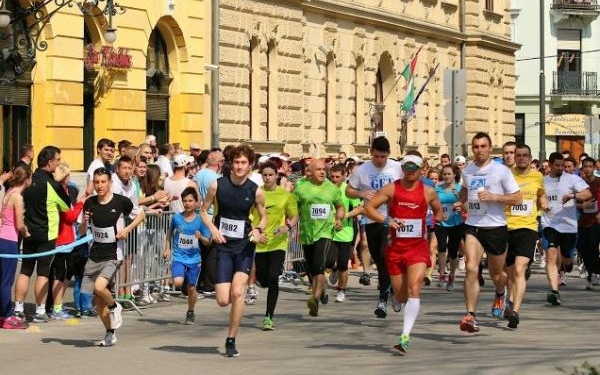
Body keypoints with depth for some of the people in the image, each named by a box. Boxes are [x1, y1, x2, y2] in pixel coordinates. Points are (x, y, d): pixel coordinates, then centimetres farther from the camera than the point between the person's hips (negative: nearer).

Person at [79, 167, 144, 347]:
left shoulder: (121, 201, -9)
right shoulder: (89, 203, 1)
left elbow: (141, 213, 6)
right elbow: (82, 232, 9)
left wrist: (128, 229, -9)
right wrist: (84, 222, -13)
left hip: (112, 255, -4)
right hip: (95, 255, 4)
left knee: (99, 287, -27)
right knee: (99, 302, 7)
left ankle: (114, 307, 5)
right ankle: (110, 334, 24)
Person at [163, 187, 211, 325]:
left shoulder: (200, 220, -5)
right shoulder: (176, 218, -3)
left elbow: (207, 242, -2)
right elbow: (170, 232, 17)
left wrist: (201, 237, -23)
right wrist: (167, 248, 11)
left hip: (194, 258, 0)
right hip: (178, 257, 0)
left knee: (191, 288, 6)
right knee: (178, 283, -23)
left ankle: (190, 313, 27)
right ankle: (182, 279, 14)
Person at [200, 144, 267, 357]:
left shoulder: (255, 191, -4)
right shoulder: (217, 185, -5)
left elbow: (263, 216, 11)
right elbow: (204, 211, 6)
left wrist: (258, 230, -10)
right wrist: (213, 229, -11)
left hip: (245, 245, 0)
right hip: (224, 245, 0)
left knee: (237, 292, -18)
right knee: (223, 300, -7)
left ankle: (231, 340, -5)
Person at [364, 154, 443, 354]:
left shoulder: (428, 192, 2)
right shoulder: (391, 189, 0)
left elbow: (439, 213, 19)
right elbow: (369, 207, -2)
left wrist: (436, 219, -3)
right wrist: (386, 220, -15)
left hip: (418, 248, -1)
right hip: (395, 247, 1)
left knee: (414, 289, -19)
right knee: (400, 295, 9)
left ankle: (405, 336, -22)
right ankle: (398, 300, 50)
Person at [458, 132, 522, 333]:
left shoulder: (501, 171, -7)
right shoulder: (467, 170, 7)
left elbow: (517, 199, -8)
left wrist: (493, 197, -19)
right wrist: (461, 202, 10)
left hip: (496, 227, -2)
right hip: (473, 227, 2)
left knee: (496, 273, 14)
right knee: (471, 268, -18)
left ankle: (500, 295, 50)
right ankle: (470, 315, -20)